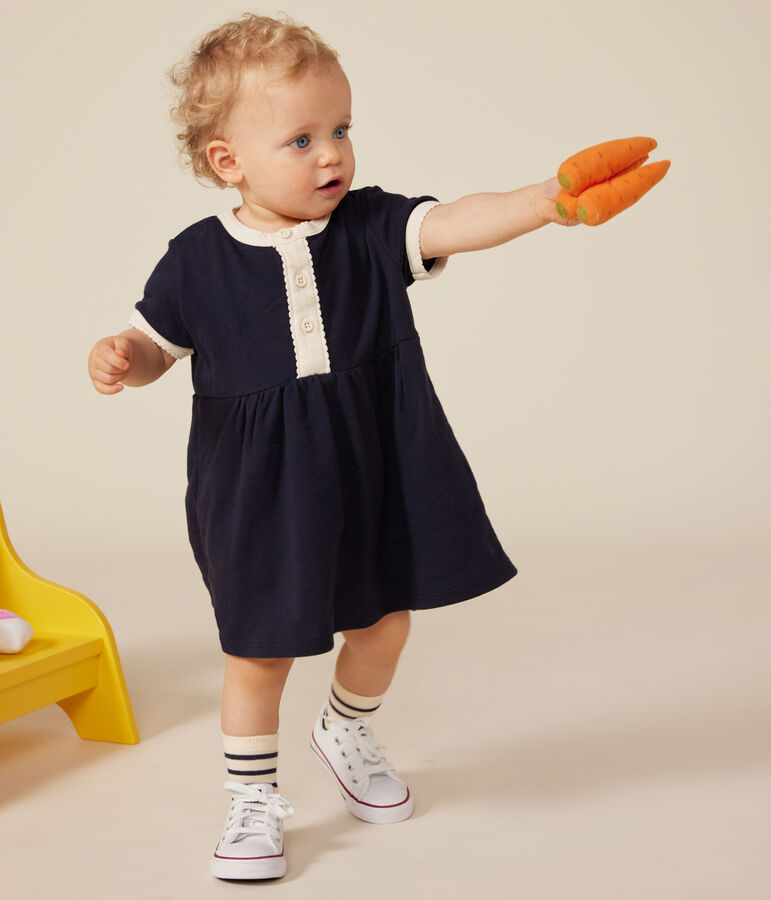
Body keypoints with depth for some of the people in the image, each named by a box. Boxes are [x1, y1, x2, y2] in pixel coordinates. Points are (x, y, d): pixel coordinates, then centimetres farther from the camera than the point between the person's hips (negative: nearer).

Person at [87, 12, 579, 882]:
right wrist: (120, 356, -18)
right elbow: (158, 341, 6)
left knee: (384, 619, 17)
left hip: (374, 475, 2)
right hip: (259, 491, -2)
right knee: (259, 648, 6)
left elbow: (454, 224, -21)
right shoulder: (198, 258, -7)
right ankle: (252, 800, 29)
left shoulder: (369, 227, -6)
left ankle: (346, 733, 49)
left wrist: (545, 198, -38)